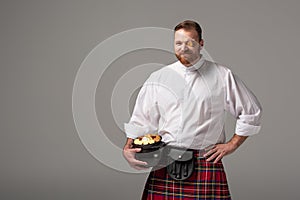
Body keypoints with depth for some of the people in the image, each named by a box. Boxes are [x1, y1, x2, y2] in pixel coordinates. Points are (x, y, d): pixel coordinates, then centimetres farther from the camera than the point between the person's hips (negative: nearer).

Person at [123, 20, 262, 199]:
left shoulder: (222, 76, 5)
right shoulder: (158, 78, 11)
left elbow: (252, 112, 11)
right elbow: (141, 119, 14)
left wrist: (232, 144, 5)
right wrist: (128, 148, -1)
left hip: (206, 166, -1)